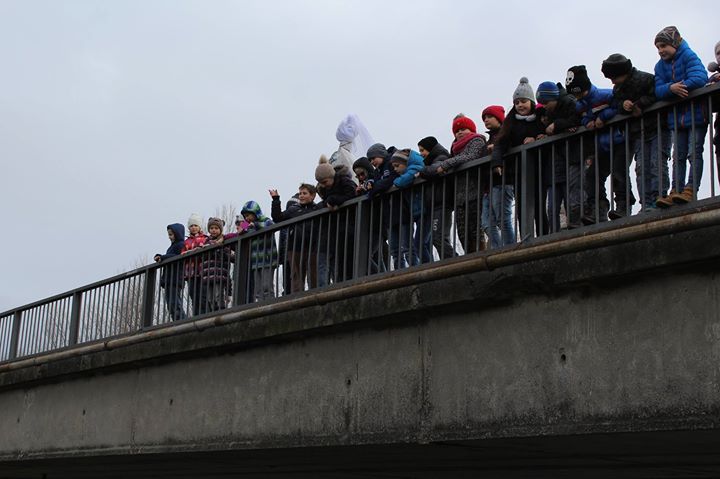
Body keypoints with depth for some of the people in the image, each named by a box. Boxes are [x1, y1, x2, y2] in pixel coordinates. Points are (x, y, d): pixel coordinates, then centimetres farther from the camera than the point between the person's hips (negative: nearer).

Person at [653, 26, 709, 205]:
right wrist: (671, 88, -24)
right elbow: (658, 90, -4)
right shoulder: (660, 66, 9)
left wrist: (680, 87, -18)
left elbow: (700, 78, -23)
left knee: (694, 153, -9)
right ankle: (676, 192, 3)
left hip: (695, 114, -6)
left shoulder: (689, 56, -8)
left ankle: (691, 189, -14)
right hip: (677, 116, 6)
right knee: (678, 157, 4)